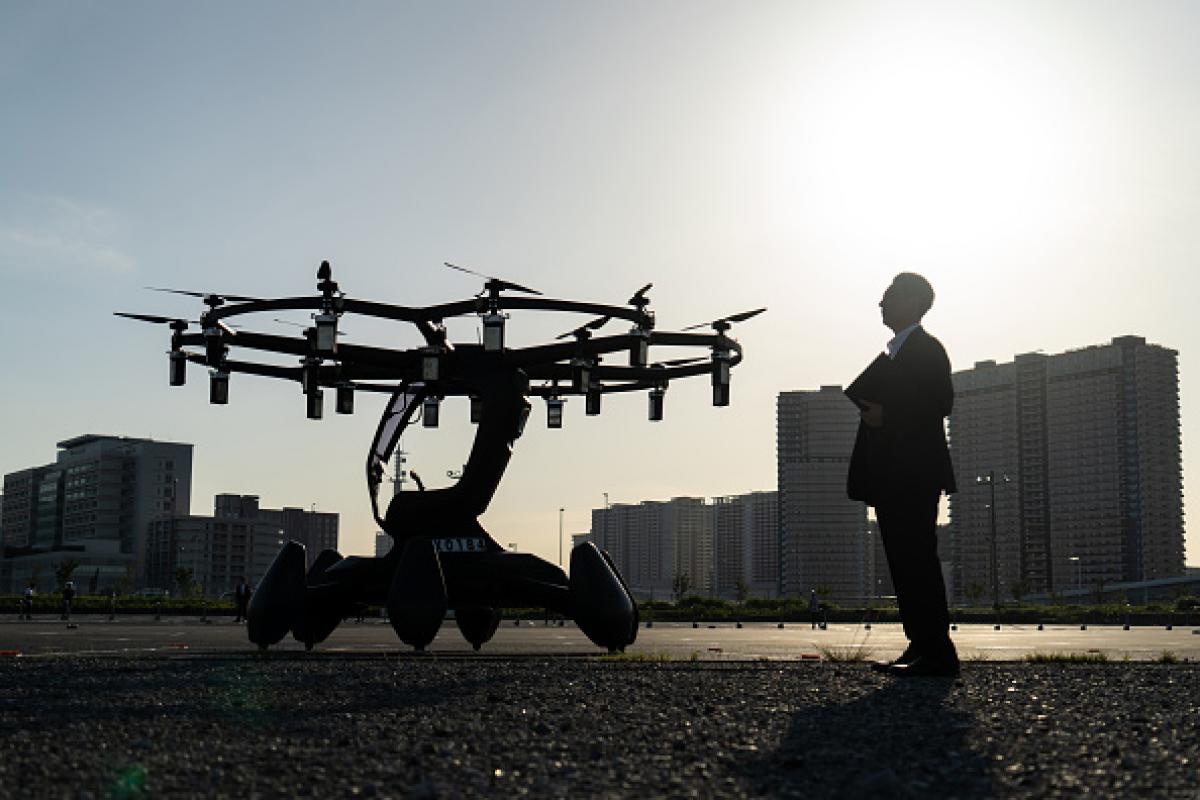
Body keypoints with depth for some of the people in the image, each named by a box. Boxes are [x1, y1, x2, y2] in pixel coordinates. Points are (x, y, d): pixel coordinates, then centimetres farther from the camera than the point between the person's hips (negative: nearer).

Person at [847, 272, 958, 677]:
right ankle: (920, 645, 12)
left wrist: (886, 414, -16)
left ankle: (938, 653, -11)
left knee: (917, 560, -12)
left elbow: (940, 403, -16)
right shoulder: (891, 356, 24)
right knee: (904, 562, 8)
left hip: (914, 476, -10)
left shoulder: (927, 349, -5)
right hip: (890, 479, 10)